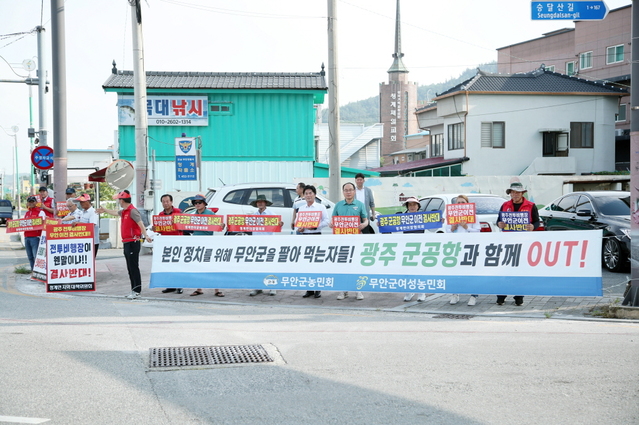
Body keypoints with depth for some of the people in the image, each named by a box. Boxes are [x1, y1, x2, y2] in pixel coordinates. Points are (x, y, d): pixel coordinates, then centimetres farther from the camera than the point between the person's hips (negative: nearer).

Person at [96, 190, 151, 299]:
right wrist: (104, 210, 50)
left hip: (133, 243, -10)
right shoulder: (124, 211, 15)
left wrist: (145, 235, -37)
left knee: (134, 267, -10)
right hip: (126, 243, 10)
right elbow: (115, 213, 37)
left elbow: (140, 223, -25)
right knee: (130, 268, 12)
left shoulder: (132, 211, -14)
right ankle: (134, 290, 17)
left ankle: (137, 291, -10)